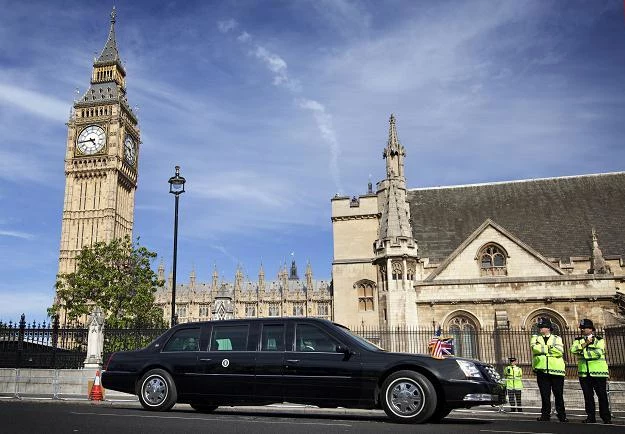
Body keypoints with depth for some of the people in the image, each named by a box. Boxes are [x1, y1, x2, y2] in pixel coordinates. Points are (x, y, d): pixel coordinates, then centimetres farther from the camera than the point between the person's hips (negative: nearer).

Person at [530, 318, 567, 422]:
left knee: (559, 394, 2)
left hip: (556, 370, -1)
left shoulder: (557, 339, 11)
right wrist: (550, 348, -8)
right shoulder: (535, 338, 14)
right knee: (544, 395, 1)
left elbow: (559, 351, -7)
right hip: (541, 370, 1)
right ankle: (545, 415, 8)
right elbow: (535, 348, -8)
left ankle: (561, 415, 12)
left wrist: (543, 349, -10)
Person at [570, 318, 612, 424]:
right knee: (588, 396, 4)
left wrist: (583, 353, -9)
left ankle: (606, 418, 6)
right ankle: (591, 417, 9)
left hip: (598, 371, -3)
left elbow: (598, 353, -13)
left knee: (602, 395, -1)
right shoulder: (578, 340, 14)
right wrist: (585, 343, -11)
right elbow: (573, 350, -6)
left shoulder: (599, 340, 4)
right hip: (584, 372, 3)